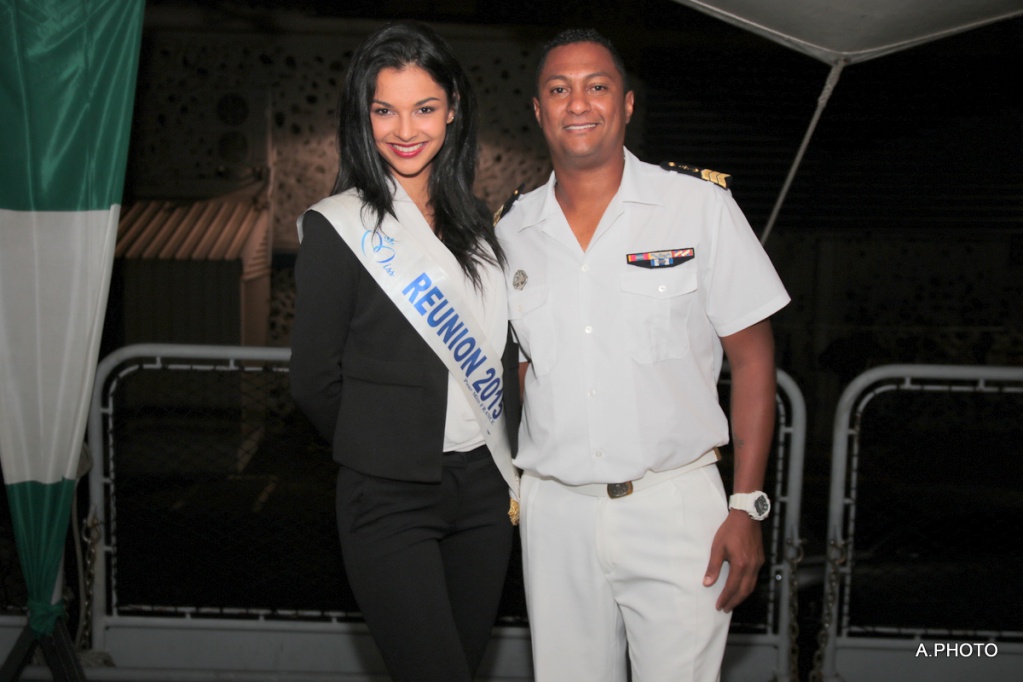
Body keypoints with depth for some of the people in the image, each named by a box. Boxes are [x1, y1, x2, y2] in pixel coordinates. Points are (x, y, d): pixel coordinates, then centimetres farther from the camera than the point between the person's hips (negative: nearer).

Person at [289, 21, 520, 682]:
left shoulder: (476, 221, 9)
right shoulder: (338, 226, -7)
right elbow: (315, 383, -4)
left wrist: (503, 461, 9)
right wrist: (380, 447, 6)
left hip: (483, 485, 5)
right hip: (391, 499, -5)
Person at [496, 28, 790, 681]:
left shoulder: (701, 206, -2)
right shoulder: (512, 233, 7)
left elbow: (752, 358, -2)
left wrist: (747, 505, -8)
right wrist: (512, 490, 6)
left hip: (676, 505, -3)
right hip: (554, 511, 3)